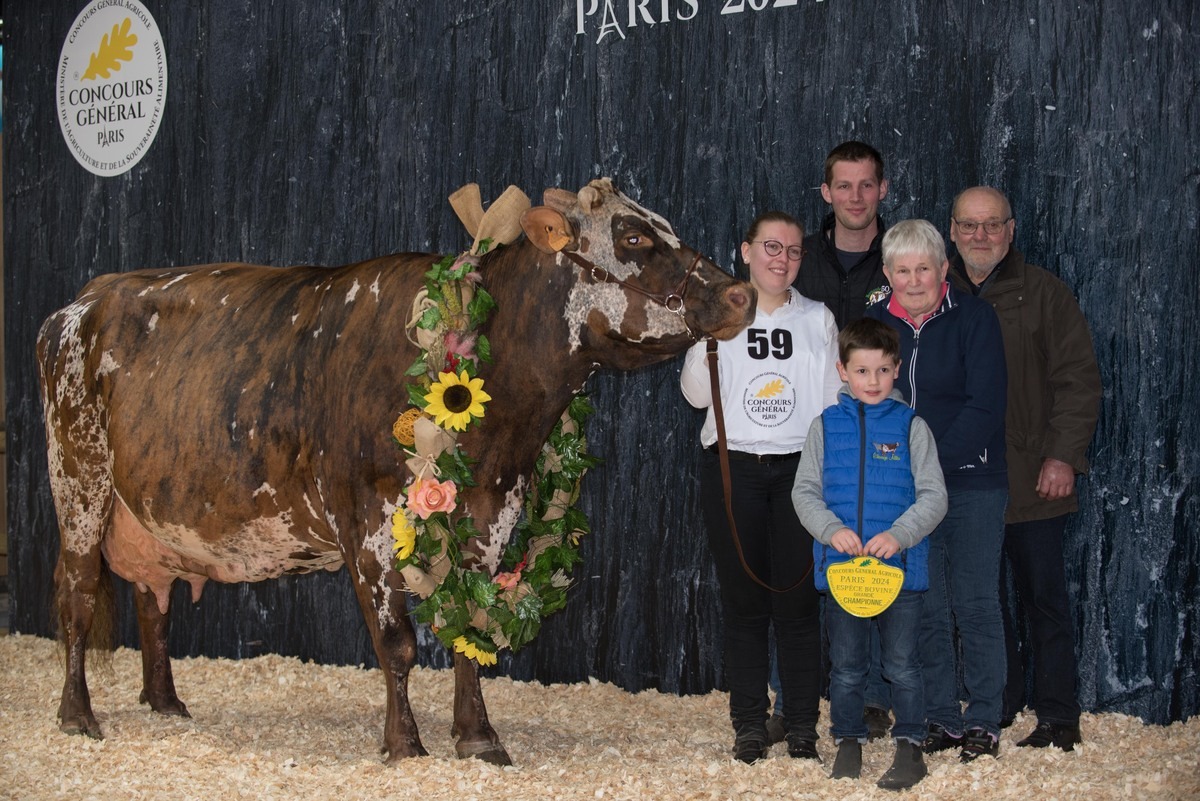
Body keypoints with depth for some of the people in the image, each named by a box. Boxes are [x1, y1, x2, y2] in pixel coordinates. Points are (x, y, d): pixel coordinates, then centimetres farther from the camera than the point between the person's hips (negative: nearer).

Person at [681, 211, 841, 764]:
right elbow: (695, 395, 2)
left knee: (797, 601, -3)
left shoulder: (818, 319, 12)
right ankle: (749, 727, 8)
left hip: (799, 468, 0)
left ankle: (802, 727, 4)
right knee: (743, 601, 1)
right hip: (732, 469, 0)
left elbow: (833, 399, 13)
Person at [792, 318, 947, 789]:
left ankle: (910, 745, 14)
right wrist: (832, 529, -12)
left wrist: (899, 535, -17)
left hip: (900, 568, -2)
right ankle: (848, 741, 24)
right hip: (840, 568, 2)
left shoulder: (911, 426, 0)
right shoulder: (826, 426, 5)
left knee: (902, 664, 3)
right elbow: (805, 491, 5)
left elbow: (933, 496, -2)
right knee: (846, 665, 12)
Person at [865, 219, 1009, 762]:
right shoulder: (873, 324, 7)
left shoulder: (974, 318, -4)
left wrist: (933, 463, -15)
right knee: (925, 607, 5)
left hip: (971, 484, -3)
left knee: (975, 603, -1)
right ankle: (940, 718, 15)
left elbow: (984, 407, -9)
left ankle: (983, 721, 8)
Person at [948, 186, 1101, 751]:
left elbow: (1078, 381, -1)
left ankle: (1058, 720, 7)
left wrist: (1063, 456, -11)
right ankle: (999, 704, 20)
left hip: (1032, 481, -3)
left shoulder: (1044, 294, 3)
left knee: (1044, 599, 0)